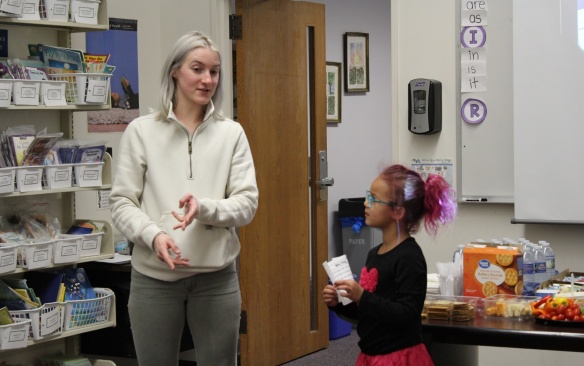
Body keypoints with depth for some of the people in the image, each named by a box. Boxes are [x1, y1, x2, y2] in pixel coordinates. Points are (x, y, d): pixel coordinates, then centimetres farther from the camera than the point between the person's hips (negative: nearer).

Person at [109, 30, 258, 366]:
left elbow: (247, 203, 1)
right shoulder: (142, 131, 0)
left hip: (217, 276, 1)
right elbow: (122, 202, 1)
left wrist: (205, 208, -19)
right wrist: (152, 235, -18)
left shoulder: (231, 133, 4)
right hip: (154, 277, -1)